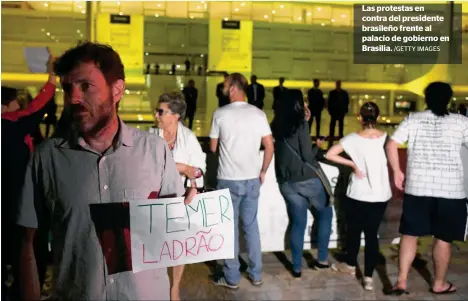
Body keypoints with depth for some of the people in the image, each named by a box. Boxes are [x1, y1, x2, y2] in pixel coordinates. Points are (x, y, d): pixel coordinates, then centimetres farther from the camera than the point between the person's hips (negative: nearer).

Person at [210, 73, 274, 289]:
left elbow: (213, 148, 1)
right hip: (252, 179, 3)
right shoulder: (258, 114, -1)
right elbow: (269, 146, 0)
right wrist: (263, 171, 12)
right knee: (251, 226, 14)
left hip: (228, 180, -3)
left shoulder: (220, 114, -8)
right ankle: (256, 275, 23)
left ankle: (232, 278, 16)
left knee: (230, 228, 7)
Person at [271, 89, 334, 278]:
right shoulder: (301, 124, -12)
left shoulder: (277, 125, 5)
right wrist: (318, 146, 5)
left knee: (297, 223, 12)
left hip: (287, 182, 5)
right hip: (308, 179, -5)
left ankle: (297, 268, 14)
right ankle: (322, 260, 20)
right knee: (325, 215, 16)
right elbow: (308, 156, -16)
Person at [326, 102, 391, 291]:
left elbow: (330, 154, -14)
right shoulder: (386, 138, -5)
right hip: (380, 195, 2)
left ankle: (351, 266, 37)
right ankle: (368, 277, 12)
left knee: (354, 231, 18)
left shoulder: (353, 138, -9)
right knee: (372, 234, 10)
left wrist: (352, 164, -8)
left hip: (358, 194, -2)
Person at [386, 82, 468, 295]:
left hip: (417, 186, 1)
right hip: (451, 189, -1)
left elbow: (391, 145, -4)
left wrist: (397, 172, 4)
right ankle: (439, 284, 26)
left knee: (410, 234, 10)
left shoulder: (413, 119, 2)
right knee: (443, 238, 12)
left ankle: (401, 282, 7)